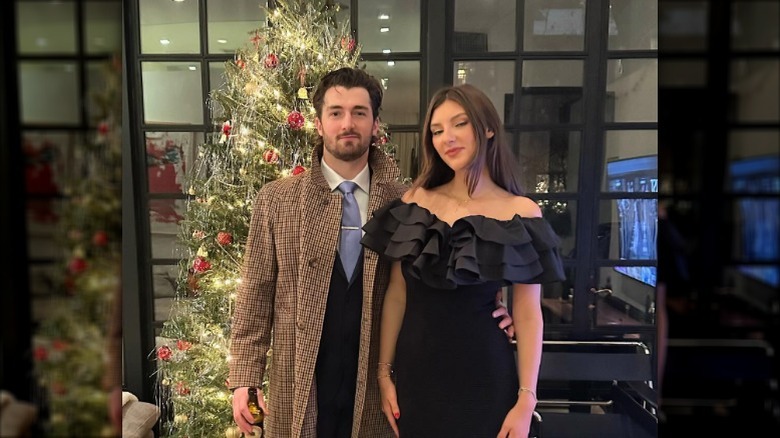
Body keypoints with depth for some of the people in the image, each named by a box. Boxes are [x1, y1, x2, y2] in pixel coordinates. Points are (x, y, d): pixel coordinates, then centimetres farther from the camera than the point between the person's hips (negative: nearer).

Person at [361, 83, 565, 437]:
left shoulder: (521, 213, -8)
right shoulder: (414, 202, -1)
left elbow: (528, 315, -6)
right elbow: (396, 294, 2)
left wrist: (526, 399, -8)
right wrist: (385, 371, 2)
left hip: (483, 375, -2)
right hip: (415, 371, 3)